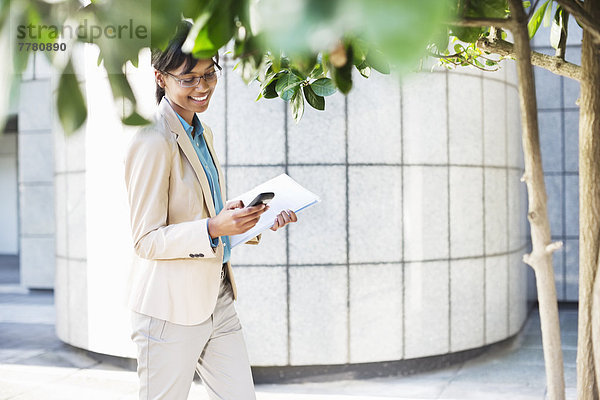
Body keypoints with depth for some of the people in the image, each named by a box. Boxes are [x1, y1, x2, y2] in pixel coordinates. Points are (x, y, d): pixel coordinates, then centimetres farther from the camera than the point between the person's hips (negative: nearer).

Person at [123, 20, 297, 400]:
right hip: (171, 309, -8)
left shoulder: (204, 134, 13)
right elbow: (147, 240, -17)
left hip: (218, 299, 8)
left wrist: (261, 222, 5)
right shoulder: (154, 141, -16)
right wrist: (214, 227, -29)